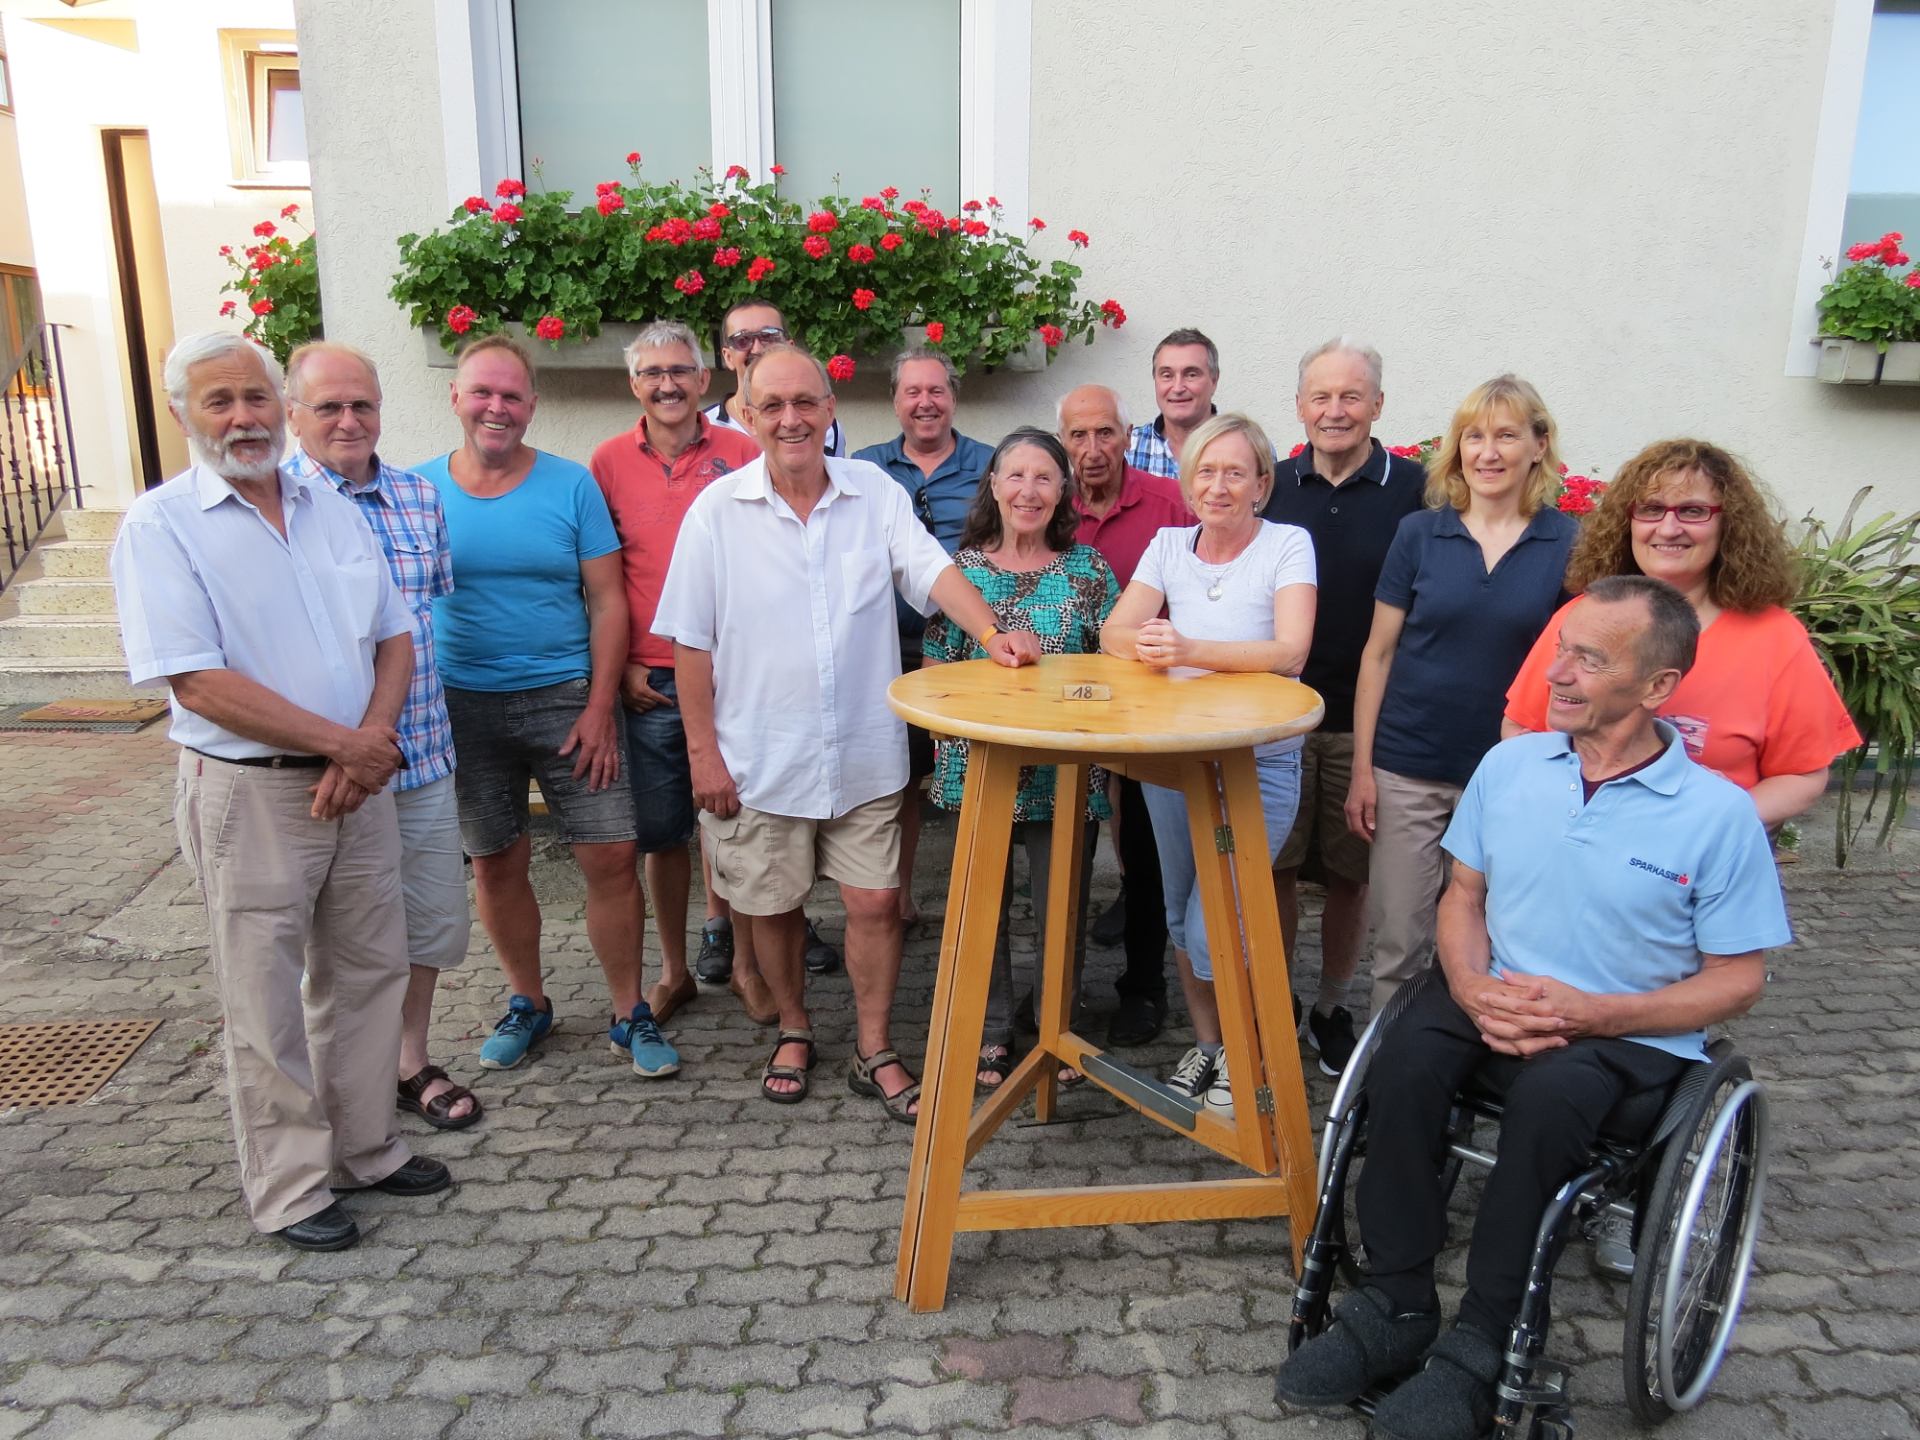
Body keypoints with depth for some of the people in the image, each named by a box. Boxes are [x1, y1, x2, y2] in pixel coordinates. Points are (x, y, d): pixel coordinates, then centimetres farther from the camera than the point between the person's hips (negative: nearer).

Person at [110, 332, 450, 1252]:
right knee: (266, 998, 6)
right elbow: (198, 683, -16)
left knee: (368, 970, 14)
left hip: (356, 783, 6)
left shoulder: (333, 511, 10)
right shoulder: (159, 527, -8)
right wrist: (341, 741, -16)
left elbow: (394, 636, 9)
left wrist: (368, 742, -8)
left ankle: (365, 1147, 32)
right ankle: (287, 1188, 22)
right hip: (248, 794, -5)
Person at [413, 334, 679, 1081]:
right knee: (496, 864, 12)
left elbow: (607, 601, -3)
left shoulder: (571, 485, -2)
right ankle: (527, 1002, 32)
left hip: (565, 698, -1)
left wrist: (600, 706, -10)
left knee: (612, 857, -4)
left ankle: (630, 1015, 14)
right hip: (462, 705, 2)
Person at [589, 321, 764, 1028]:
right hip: (648, 680, 1)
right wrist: (620, 666, -1)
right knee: (661, 832, 10)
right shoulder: (608, 461, 4)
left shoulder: (742, 453, 0)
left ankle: (746, 964, 25)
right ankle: (674, 972, 26)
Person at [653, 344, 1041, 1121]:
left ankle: (875, 1051, 24)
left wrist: (990, 632, -28)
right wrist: (702, 749, -7)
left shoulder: (877, 494, 0)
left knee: (875, 902, 6)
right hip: (759, 757, 0)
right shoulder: (717, 509, -5)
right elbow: (691, 640, -4)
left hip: (865, 753, 1)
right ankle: (793, 1031, 38)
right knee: (773, 904, 14)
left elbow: (932, 569, -9)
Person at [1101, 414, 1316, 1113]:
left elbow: (1290, 651, -20)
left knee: (1214, 929, -8)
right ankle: (1205, 1043, 37)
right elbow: (1114, 632, -3)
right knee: (1181, 916, 14)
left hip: (1259, 763, -4)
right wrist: (1147, 646, -27)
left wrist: (1191, 649, -33)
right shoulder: (1170, 544, 6)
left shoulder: (1287, 544, -7)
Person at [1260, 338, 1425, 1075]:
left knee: (1351, 874, 9)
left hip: (1370, 720, -2)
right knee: (1273, 866, 9)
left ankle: (1332, 1006, 28)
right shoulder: (1272, 487, 5)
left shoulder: (1414, 489, -3)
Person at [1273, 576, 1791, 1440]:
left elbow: (1738, 980, -4)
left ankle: (1480, 1344, -19)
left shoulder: (1719, 813, -8)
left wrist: (1592, 1014, -18)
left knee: (1551, 1096, -35)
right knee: (1406, 1058, -28)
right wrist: (1473, 987, -12)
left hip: (1631, 1035, -3)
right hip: (1498, 1002, 3)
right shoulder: (1510, 764, 3)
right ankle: (1396, 1305, -14)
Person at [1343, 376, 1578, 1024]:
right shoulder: (1419, 534, 1)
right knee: (1397, 942, 7)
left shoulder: (1569, 544, -1)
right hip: (1408, 769, 1)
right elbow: (1378, 654, 3)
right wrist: (1362, 768, -1)